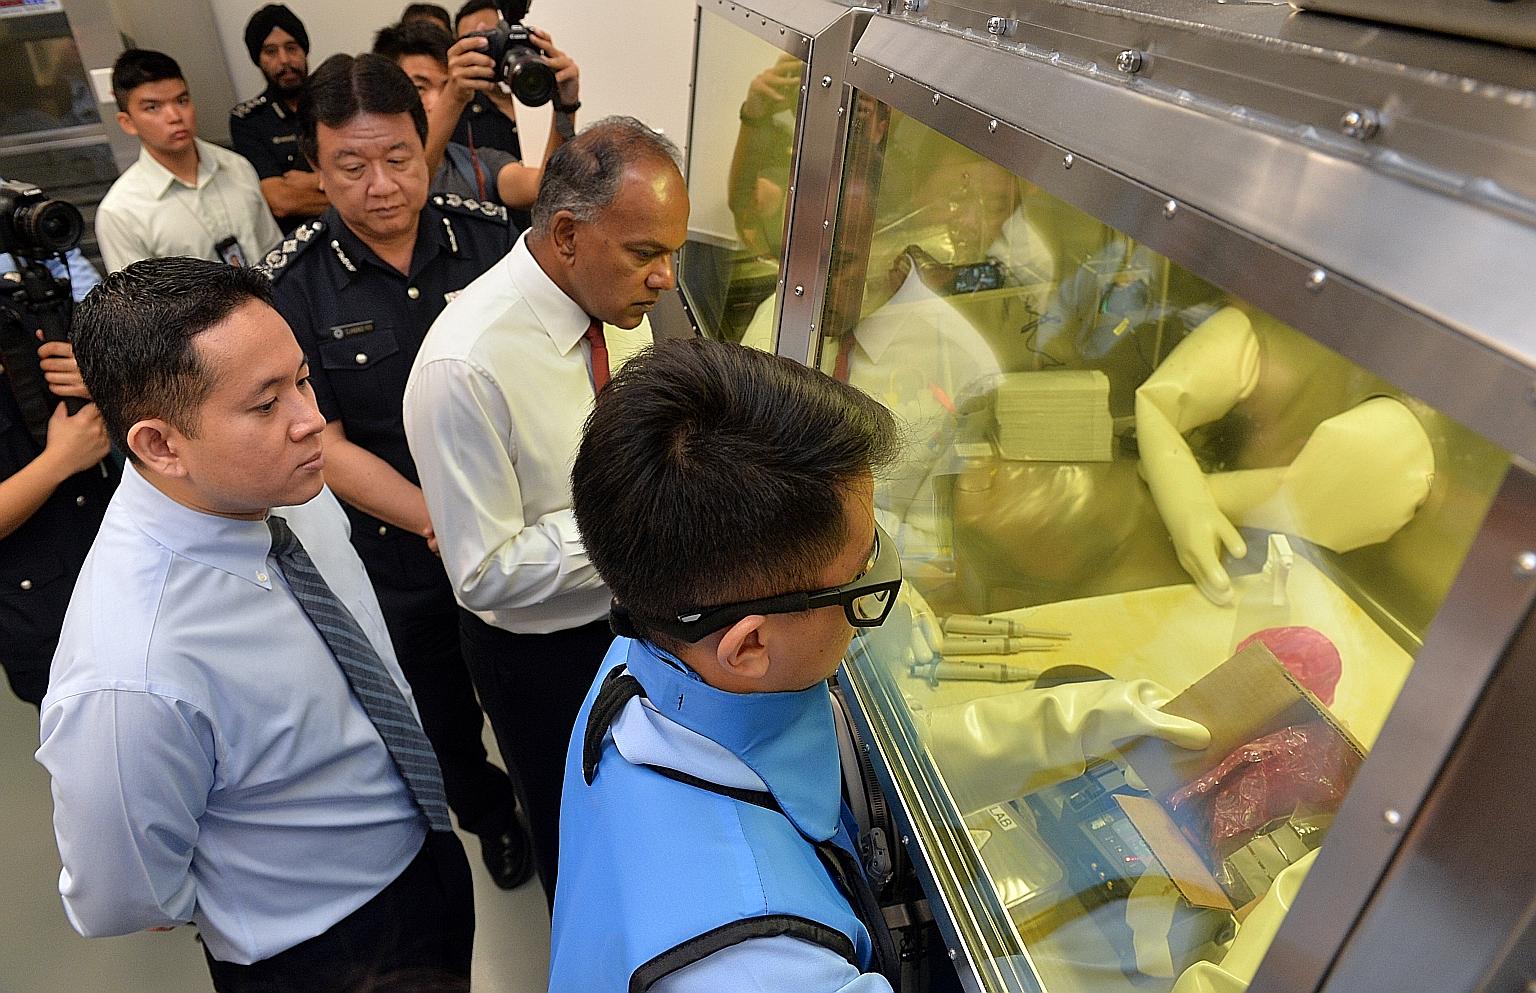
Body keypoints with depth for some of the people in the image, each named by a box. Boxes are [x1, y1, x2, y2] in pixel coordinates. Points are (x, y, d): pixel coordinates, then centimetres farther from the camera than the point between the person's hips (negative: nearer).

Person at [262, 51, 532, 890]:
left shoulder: (491, 238, -10)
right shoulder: (294, 288, -13)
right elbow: (324, 443, -12)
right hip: (400, 558, 0)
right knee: (443, 711, 23)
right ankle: (487, 813, 53)